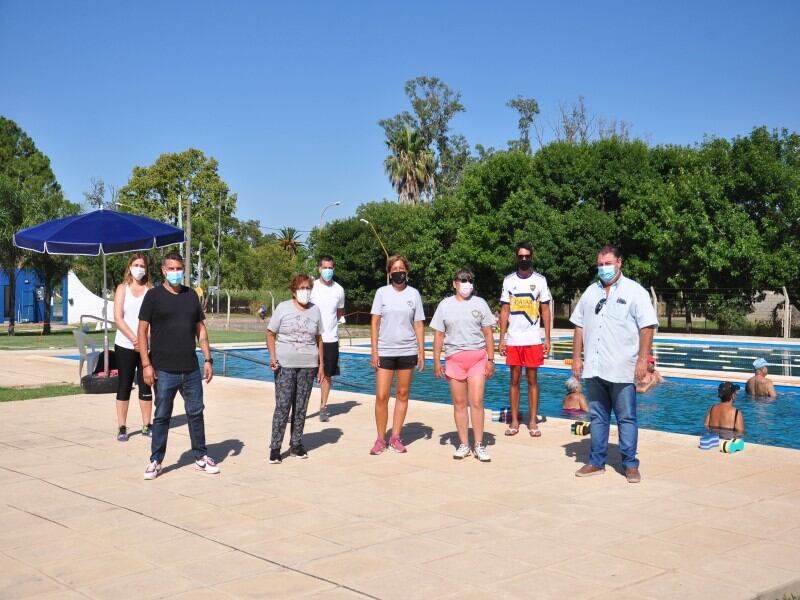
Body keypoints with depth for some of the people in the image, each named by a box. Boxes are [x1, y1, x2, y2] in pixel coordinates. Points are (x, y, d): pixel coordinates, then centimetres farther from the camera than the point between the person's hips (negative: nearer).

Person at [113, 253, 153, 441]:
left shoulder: (150, 290, 3)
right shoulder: (122, 288, 2)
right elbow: (118, 318, -6)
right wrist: (134, 339, -15)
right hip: (125, 345, -1)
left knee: (145, 385, 6)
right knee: (124, 386, 4)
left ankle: (146, 426, 14)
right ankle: (122, 428, 9)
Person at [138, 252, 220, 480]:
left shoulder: (191, 295, 9)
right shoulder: (153, 295, -2)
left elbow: (200, 329, 13)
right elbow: (142, 331, -4)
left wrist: (208, 359, 7)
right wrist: (146, 364, -10)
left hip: (191, 369, 4)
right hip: (164, 370, -4)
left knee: (196, 412, 9)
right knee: (161, 416, 4)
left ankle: (201, 457, 21)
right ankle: (156, 461, 15)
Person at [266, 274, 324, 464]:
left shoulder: (315, 310, 9)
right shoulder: (283, 308, -1)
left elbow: (319, 339, 13)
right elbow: (270, 334, 0)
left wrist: (321, 365, 10)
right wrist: (272, 356, -13)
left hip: (308, 366, 3)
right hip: (285, 365, -3)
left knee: (301, 407, 8)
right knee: (282, 406, -6)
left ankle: (296, 445, 19)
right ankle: (275, 448, 0)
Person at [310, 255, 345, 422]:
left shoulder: (339, 290, 4)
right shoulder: (312, 287, -3)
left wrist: (329, 325, 10)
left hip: (330, 338, 2)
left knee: (327, 374, 7)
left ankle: (323, 407, 16)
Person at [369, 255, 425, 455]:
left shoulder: (413, 294, 5)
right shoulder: (382, 292, 2)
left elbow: (419, 325, 6)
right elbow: (375, 322, 2)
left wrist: (421, 352, 1)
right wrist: (374, 351, -4)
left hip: (407, 351, 1)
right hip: (385, 351, -1)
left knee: (402, 395, 6)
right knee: (381, 396, -5)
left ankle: (396, 437, 15)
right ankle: (380, 439, 6)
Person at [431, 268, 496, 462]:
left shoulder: (479, 303, 7)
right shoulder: (445, 305, 7)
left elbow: (488, 334, 6)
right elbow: (439, 335, 7)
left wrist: (490, 359, 0)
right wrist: (436, 361, 1)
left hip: (477, 358, -1)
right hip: (454, 358, 1)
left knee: (476, 402, -7)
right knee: (459, 403, 4)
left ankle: (479, 446, 1)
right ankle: (463, 445, 13)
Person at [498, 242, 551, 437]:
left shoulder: (540, 280, 3)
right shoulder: (508, 280, 6)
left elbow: (545, 310, 3)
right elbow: (504, 311, 7)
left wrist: (547, 339, -3)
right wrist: (502, 338, 0)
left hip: (533, 340, -1)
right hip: (513, 340, 1)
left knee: (532, 380, 3)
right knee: (515, 380, 5)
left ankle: (533, 422, 9)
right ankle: (514, 421, 11)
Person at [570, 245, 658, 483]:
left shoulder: (635, 291, -2)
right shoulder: (591, 292, 14)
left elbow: (647, 327, -7)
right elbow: (579, 326, 15)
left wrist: (642, 359, -13)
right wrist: (577, 357, 9)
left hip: (622, 370, -5)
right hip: (594, 368, 5)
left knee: (626, 418, 1)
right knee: (597, 417, 11)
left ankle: (630, 465, 9)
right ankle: (597, 462, 20)